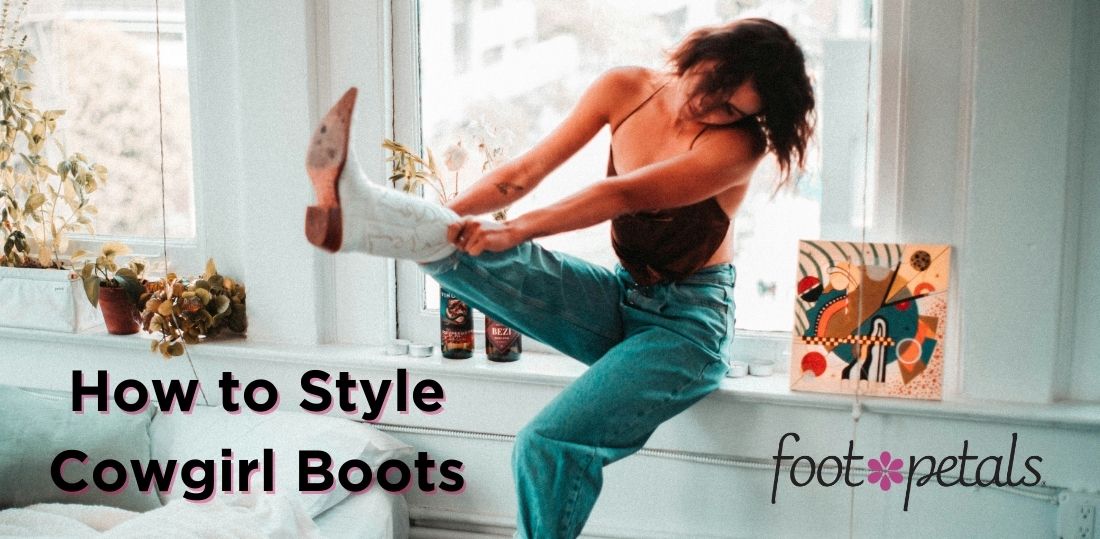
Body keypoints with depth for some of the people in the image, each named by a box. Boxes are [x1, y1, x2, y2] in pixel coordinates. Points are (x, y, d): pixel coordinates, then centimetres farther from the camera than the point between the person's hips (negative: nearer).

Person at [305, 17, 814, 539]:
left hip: (688, 323, -5)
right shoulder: (624, 89, -1)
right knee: (477, 251, -20)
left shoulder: (739, 141, -16)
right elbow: (527, 170, -3)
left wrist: (516, 230, -36)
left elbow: (625, 194, -28)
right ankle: (361, 210, -45)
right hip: (621, 301, 5)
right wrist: (447, 218, -15)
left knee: (551, 444, -26)